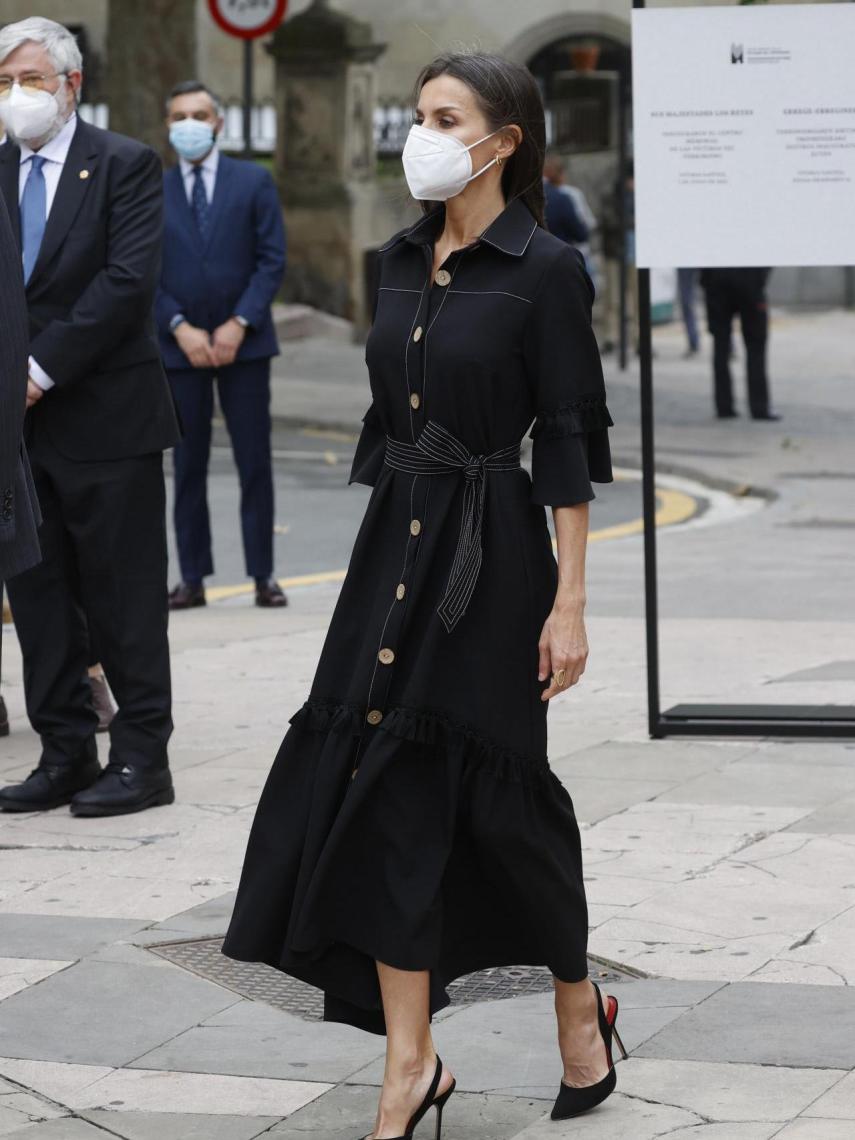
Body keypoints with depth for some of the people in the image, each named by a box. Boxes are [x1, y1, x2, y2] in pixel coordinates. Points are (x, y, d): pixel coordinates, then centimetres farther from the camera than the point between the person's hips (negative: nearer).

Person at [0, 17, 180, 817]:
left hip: (105, 415, -5)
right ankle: (65, 753, 16)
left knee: (124, 597, 0)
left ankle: (141, 758, 6)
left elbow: (128, 281, -14)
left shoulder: (125, 166, -4)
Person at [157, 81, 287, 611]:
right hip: (180, 345, 1)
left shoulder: (254, 182, 3)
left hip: (243, 341, -1)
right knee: (189, 464, 3)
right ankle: (193, 577, 7)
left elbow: (272, 260, -1)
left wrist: (239, 324, -11)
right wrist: (180, 328, -10)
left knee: (255, 462, 0)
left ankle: (264, 575, 4)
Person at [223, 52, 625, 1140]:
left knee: (497, 791, 3)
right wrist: (392, 543, 16)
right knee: (385, 785, -1)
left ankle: (580, 1008, 27)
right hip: (394, 545, 6)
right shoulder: (402, 259, 10)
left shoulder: (543, 269, -9)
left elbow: (568, 444, -10)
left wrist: (569, 602, -13)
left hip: (491, 552, -6)